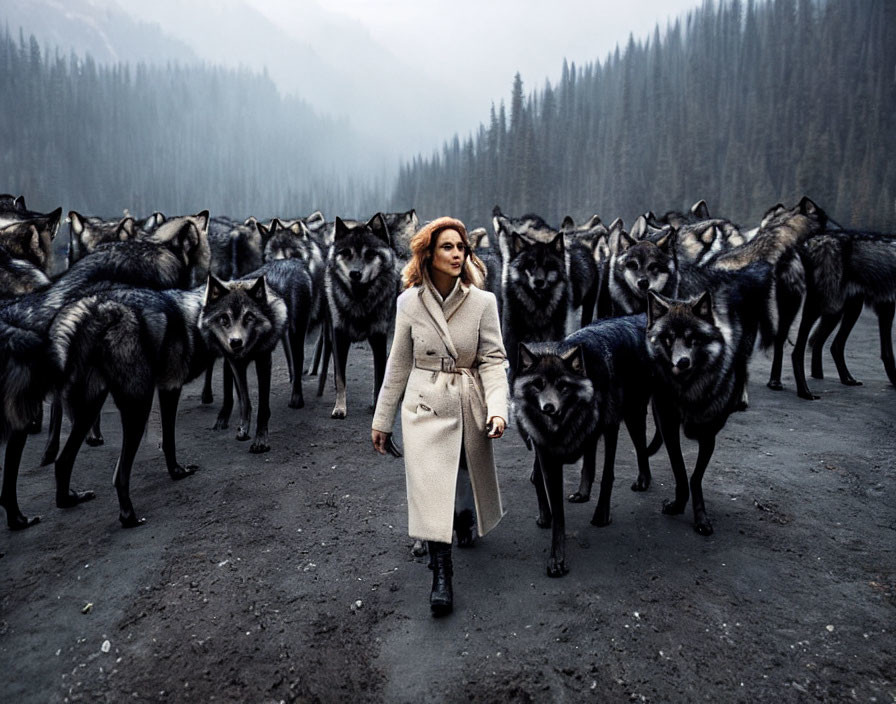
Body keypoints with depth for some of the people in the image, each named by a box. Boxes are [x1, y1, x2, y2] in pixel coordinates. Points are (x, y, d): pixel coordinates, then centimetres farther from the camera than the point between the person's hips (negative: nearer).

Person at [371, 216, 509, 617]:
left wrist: (497, 408, -21)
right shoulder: (410, 302, -2)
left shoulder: (483, 301, -5)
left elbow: (493, 360, -6)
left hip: (469, 406, 1)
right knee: (430, 485, -9)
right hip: (425, 407, -1)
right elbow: (398, 364, 4)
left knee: (465, 478, 19)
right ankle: (441, 574, -1)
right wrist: (382, 420, 6)